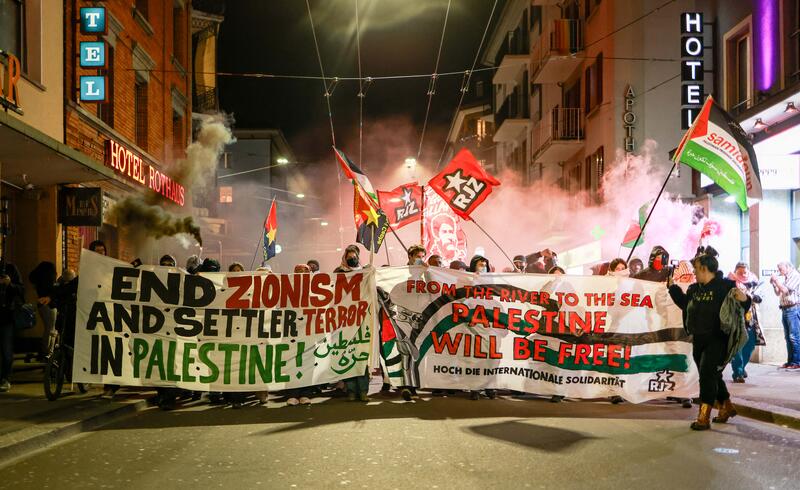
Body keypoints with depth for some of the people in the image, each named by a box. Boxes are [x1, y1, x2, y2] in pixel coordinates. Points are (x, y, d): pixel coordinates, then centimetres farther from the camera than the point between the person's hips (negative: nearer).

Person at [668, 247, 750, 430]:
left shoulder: (725, 286, -13)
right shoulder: (694, 289, 10)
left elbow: (738, 309, -14)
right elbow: (684, 303, 26)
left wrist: (744, 300, -36)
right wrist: (673, 287, 23)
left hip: (717, 340, -8)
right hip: (698, 340, 8)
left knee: (707, 374, -13)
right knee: (713, 376, 17)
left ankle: (704, 417, -12)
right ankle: (726, 407, 37)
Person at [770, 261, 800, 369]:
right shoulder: (785, 278, 18)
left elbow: (785, 290, -14)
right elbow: (778, 293, 23)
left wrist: (776, 280, -6)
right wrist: (774, 283, 9)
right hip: (785, 309, 9)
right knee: (788, 337, 7)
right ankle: (790, 361, 9)